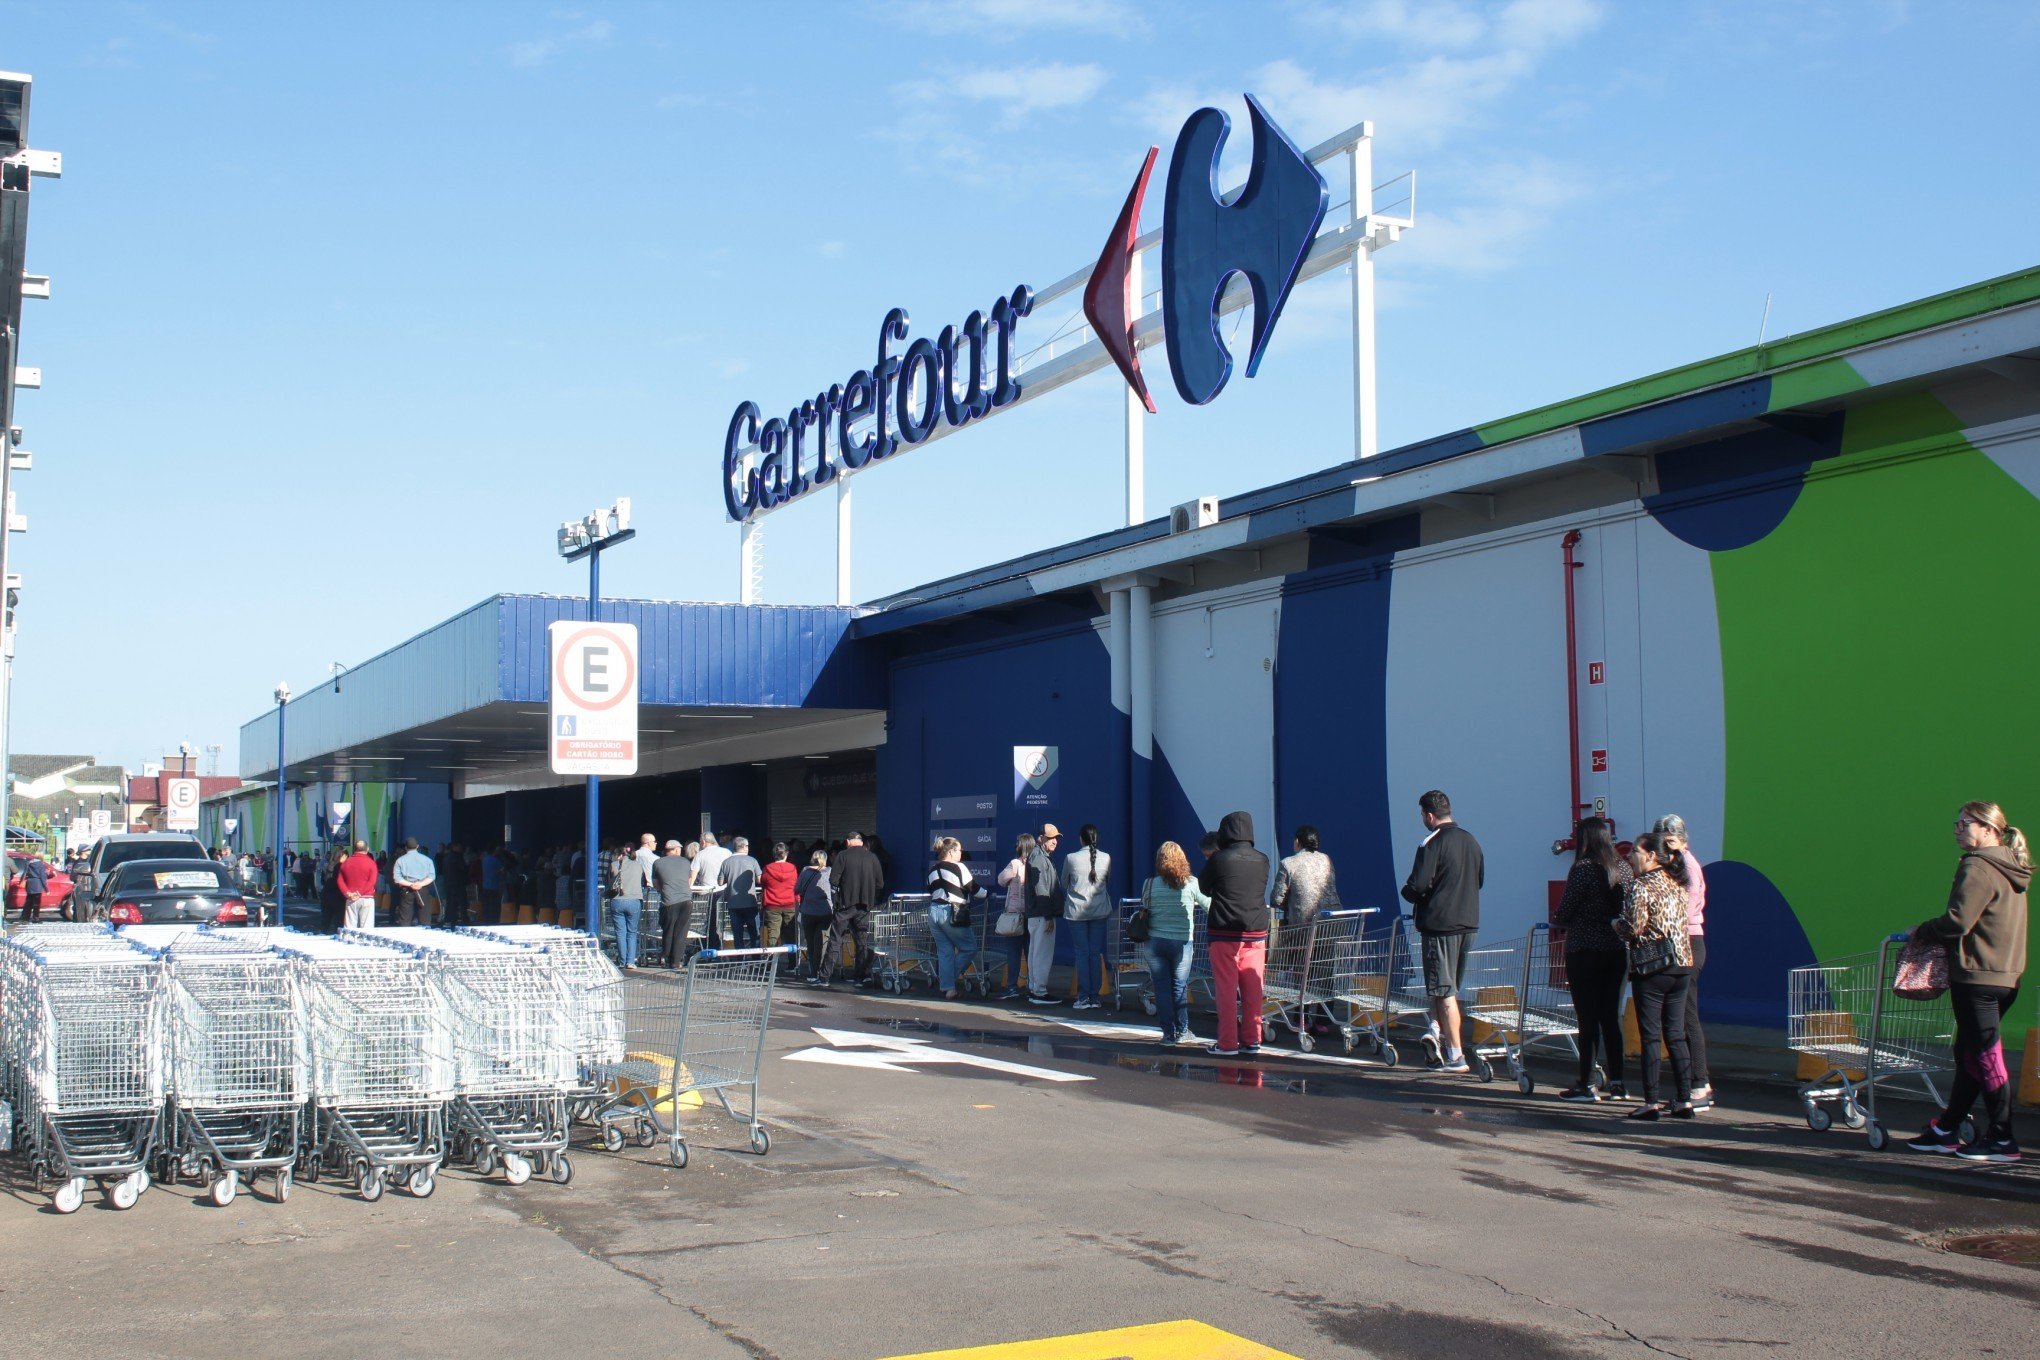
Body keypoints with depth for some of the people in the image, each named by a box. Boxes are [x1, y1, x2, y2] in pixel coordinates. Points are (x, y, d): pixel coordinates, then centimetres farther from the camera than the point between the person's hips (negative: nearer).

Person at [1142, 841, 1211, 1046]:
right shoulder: (1191, 883, -5)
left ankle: (1168, 1032, 8)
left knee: (1161, 986, 7)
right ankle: (1182, 1031, 13)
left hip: (1155, 942, 1)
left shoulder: (1150, 884, -2)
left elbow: (1145, 907, 7)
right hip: (1181, 942, -1)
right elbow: (1209, 906, 2)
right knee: (1180, 987, 10)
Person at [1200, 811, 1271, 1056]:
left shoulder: (1218, 859, -7)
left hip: (1225, 932, -3)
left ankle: (1227, 1043, 2)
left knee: (1226, 989, 2)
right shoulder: (1262, 861, 2)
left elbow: (1204, 888, 5)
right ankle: (1252, 1040, 13)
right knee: (1252, 989, 9)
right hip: (1256, 934, 3)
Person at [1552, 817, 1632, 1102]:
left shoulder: (1583, 869, -13)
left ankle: (1586, 1084, 2)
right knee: (1610, 1017, 12)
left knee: (1587, 1019, -2)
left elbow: (1563, 914, -11)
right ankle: (1616, 1082, 15)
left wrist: (1554, 921, 10)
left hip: (1584, 952, -6)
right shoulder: (1624, 869, 4)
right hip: (1616, 952, 6)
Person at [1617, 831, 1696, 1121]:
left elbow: (1634, 928, -18)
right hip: (1682, 966, 7)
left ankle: (1651, 1102, -2)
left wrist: (1616, 923, 3)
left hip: (1651, 969, -7)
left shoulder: (1639, 887, -11)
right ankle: (1684, 1100, 11)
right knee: (1676, 1035, 10)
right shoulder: (1676, 885, 11)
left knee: (1650, 1037, -2)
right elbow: (1681, 921, 15)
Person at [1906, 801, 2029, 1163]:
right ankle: (1947, 1131, 19)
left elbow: (1958, 920, -21)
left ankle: (2002, 1139, 3)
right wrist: (1931, 933, 15)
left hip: (1978, 976, -9)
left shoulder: (1978, 867, -14)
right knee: (1968, 1054, 13)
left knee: (1985, 1056, -2)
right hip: (2006, 976, 9)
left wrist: (1921, 932, -4)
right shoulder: (2010, 870, 15)